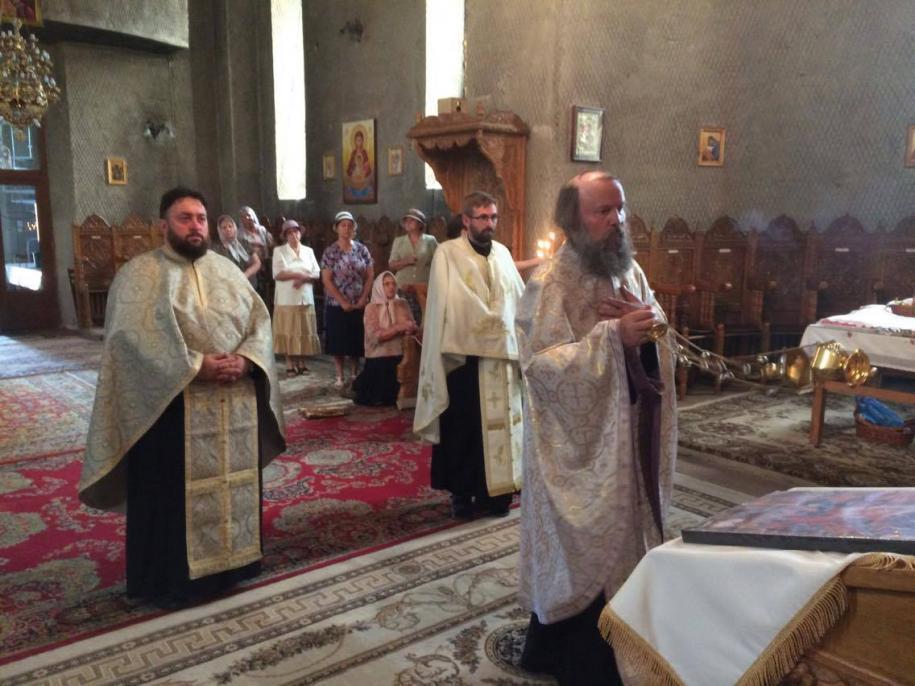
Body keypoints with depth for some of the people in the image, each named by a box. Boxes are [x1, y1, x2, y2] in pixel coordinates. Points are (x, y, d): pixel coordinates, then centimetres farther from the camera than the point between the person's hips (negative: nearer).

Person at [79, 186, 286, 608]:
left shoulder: (227, 270, 12)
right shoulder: (139, 273, -4)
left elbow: (259, 321, 6)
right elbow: (134, 336, -15)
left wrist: (245, 360, -14)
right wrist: (195, 366, -22)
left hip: (234, 403, 5)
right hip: (170, 405, -5)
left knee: (232, 483, 14)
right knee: (174, 491, 3)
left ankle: (232, 559, 30)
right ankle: (171, 578, 18)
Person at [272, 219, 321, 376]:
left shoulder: (308, 251, 12)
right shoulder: (279, 250, 2)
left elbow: (317, 274, 5)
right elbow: (277, 275, -9)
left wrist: (303, 279, -14)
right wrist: (300, 274, -13)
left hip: (305, 298, 3)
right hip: (286, 299, -3)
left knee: (305, 332, 4)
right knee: (288, 333, -2)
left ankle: (301, 363, 12)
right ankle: (290, 365, 5)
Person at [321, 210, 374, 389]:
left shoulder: (362, 249, 4)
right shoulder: (330, 252, -3)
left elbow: (370, 275, 4)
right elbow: (326, 280, -8)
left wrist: (363, 298, -8)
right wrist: (343, 302, -14)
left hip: (359, 305, 2)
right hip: (337, 304, -2)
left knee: (357, 341, 6)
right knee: (338, 342, 1)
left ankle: (354, 374, 19)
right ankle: (340, 377, 11)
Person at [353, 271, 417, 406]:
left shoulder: (402, 304, 9)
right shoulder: (371, 308, -3)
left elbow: (414, 328, 2)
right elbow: (376, 336, -14)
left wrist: (410, 328, -21)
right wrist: (399, 327, -21)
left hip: (400, 356, 3)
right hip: (379, 359, -3)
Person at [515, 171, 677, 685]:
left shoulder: (631, 270, 7)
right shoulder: (550, 285, -16)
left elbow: (661, 333, 11)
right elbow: (540, 363, -24)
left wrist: (644, 317, -12)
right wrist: (612, 336, -31)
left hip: (631, 432, 7)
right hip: (579, 442, -7)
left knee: (623, 535, 18)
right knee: (584, 548, 6)